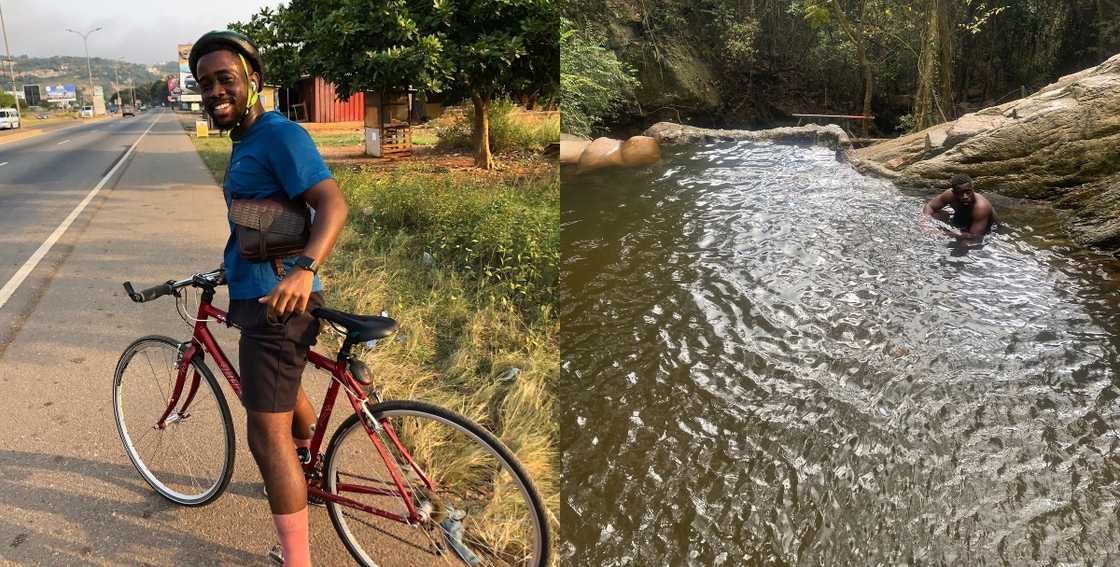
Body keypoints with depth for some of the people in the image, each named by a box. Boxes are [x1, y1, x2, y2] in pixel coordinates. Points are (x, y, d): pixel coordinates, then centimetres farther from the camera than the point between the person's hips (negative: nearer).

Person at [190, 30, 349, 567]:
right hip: (258, 294, 11)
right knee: (283, 387, 32)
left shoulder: (279, 135, -17)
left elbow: (333, 203, -30)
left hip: (276, 300, -11)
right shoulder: (245, 140, 15)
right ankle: (313, 462, 58)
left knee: (267, 437, -10)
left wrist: (304, 268, -45)